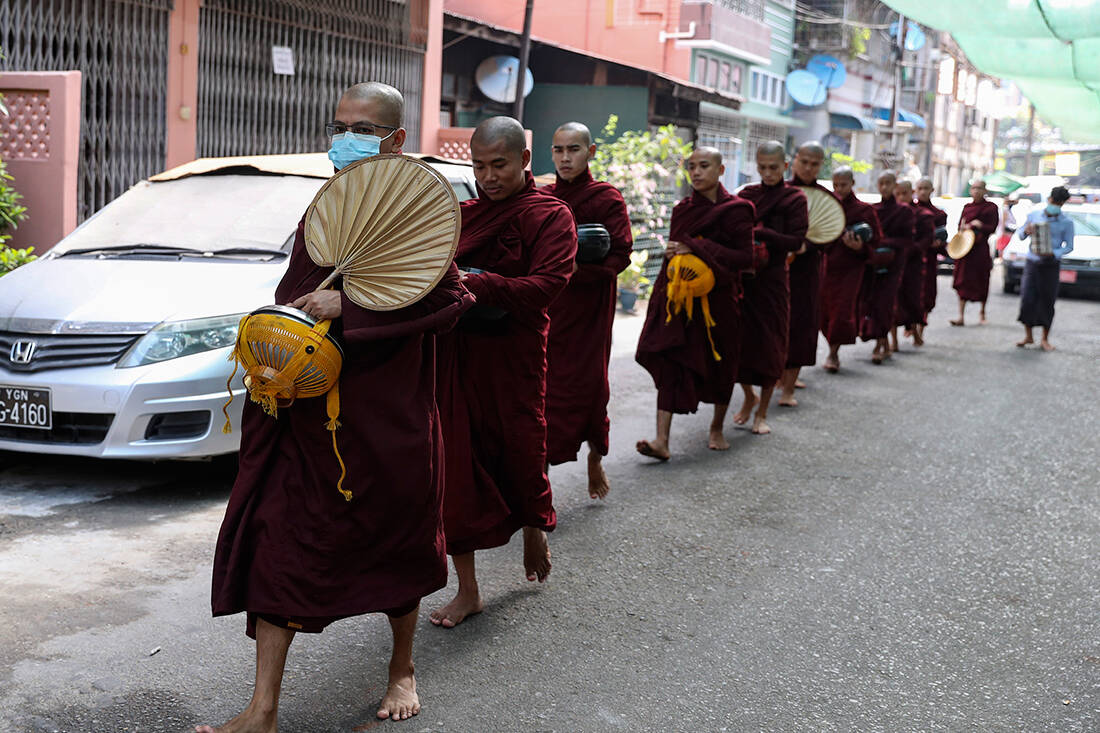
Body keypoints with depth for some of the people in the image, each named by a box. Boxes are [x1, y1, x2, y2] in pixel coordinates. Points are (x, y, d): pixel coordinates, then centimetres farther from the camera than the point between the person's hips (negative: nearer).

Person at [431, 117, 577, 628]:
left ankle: (534, 531, 42)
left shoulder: (550, 216, -4)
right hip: (456, 356, 4)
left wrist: (473, 284, -27)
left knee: (521, 456, 6)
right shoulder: (461, 213, 13)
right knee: (455, 467, 2)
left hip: (514, 360, -4)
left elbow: (547, 285, -17)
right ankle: (467, 592, 13)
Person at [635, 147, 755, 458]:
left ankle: (717, 428, 32)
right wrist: (674, 254, -7)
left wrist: (696, 248, -19)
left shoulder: (735, 210, -5)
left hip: (718, 300, -3)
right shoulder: (683, 209, 10)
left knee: (720, 365, 10)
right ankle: (662, 440, -14)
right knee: (670, 364, -9)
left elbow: (745, 257, -14)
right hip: (680, 298, 3)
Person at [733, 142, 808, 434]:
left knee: (769, 344, 3)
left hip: (772, 280, -3)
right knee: (739, 339, 1)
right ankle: (749, 397, 28)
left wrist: (760, 233, -19)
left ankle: (762, 412, 17)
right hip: (742, 277, 3)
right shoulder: (746, 195, 9)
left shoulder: (794, 199, -1)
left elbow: (796, 241, -10)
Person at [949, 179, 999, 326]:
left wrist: (978, 225, -16)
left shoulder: (991, 207, 2)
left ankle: (982, 312, 24)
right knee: (962, 281, -3)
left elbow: (992, 228, -3)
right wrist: (965, 227, -10)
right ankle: (961, 317, -6)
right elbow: (960, 225, 11)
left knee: (981, 281, 5)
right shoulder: (967, 207, 15)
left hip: (981, 248, -3)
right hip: (965, 248, 3)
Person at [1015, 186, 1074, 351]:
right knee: (1027, 299, -3)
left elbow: (1069, 246, -1)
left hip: (1051, 265, -2)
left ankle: (1045, 339, 14)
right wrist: (1025, 231, -11)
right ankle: (1028, 336, 13)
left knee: (1047, 302, 2)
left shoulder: (1066, 222, -2)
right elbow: (1020, 235, 13)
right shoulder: (1034, 215, 4)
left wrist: (1053, 254, -19)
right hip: (1032, 262, 2)